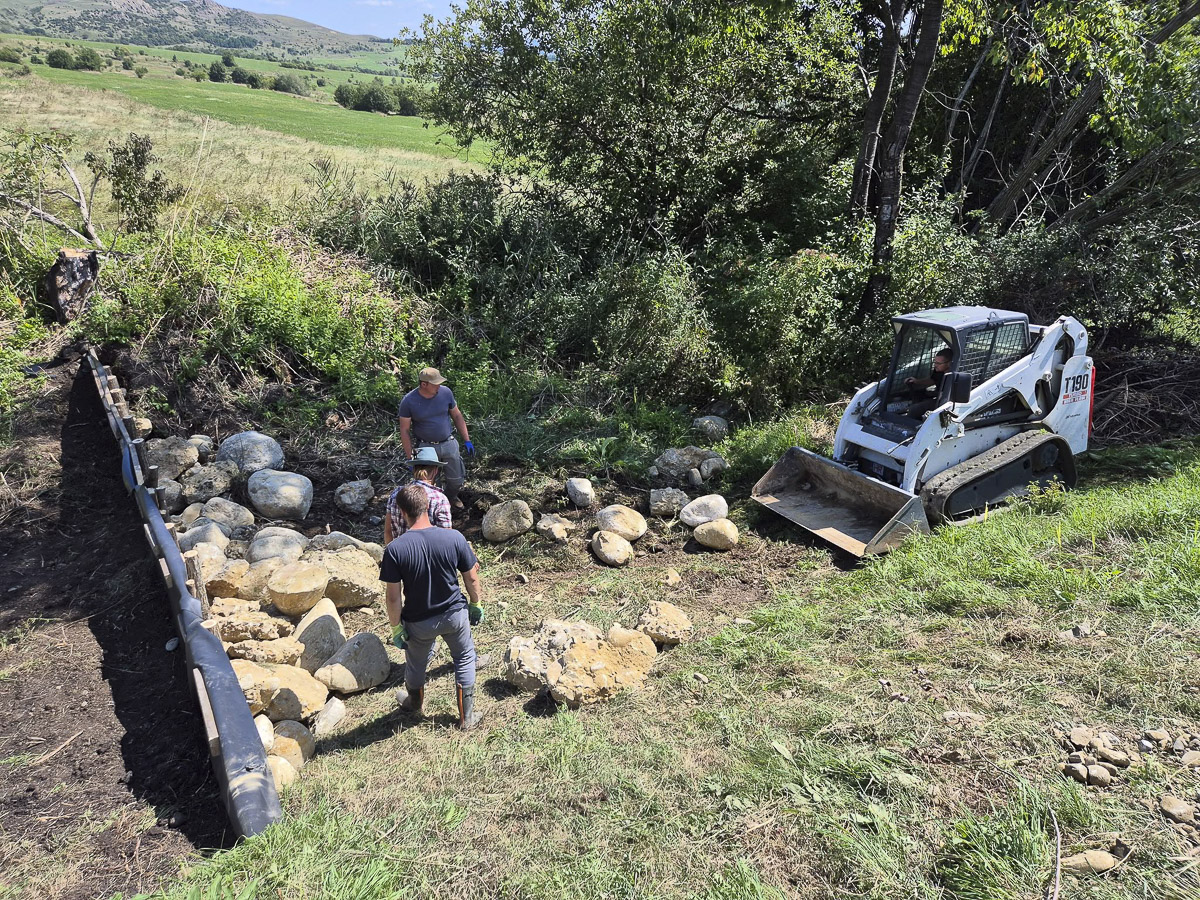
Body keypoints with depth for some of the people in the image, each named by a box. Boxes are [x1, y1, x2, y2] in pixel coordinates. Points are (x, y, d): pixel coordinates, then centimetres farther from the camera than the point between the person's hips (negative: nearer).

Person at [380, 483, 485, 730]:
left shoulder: (395, 549, -23)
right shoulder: (454, 538, -19)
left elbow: (393, 597, -17)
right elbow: (472, 578, -8)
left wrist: (396, 629, -2)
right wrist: (476, 605, 10)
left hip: (419, 623, 0)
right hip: (455, 614, 0)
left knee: (416, 664, 27)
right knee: (464, 658, 24)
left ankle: (414, 703, 55)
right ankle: (467, 717, 32)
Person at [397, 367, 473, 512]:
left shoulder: (446, 392, -9)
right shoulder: (408, 401, -17)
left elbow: (457, 416, 5)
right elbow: (404, 430, -9)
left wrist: (467, 440, 4)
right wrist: (410, 458, -9)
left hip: (449, 444, 3)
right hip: (426, 447, -3)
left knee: (457, 480, 13)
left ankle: (451, 497, 46)